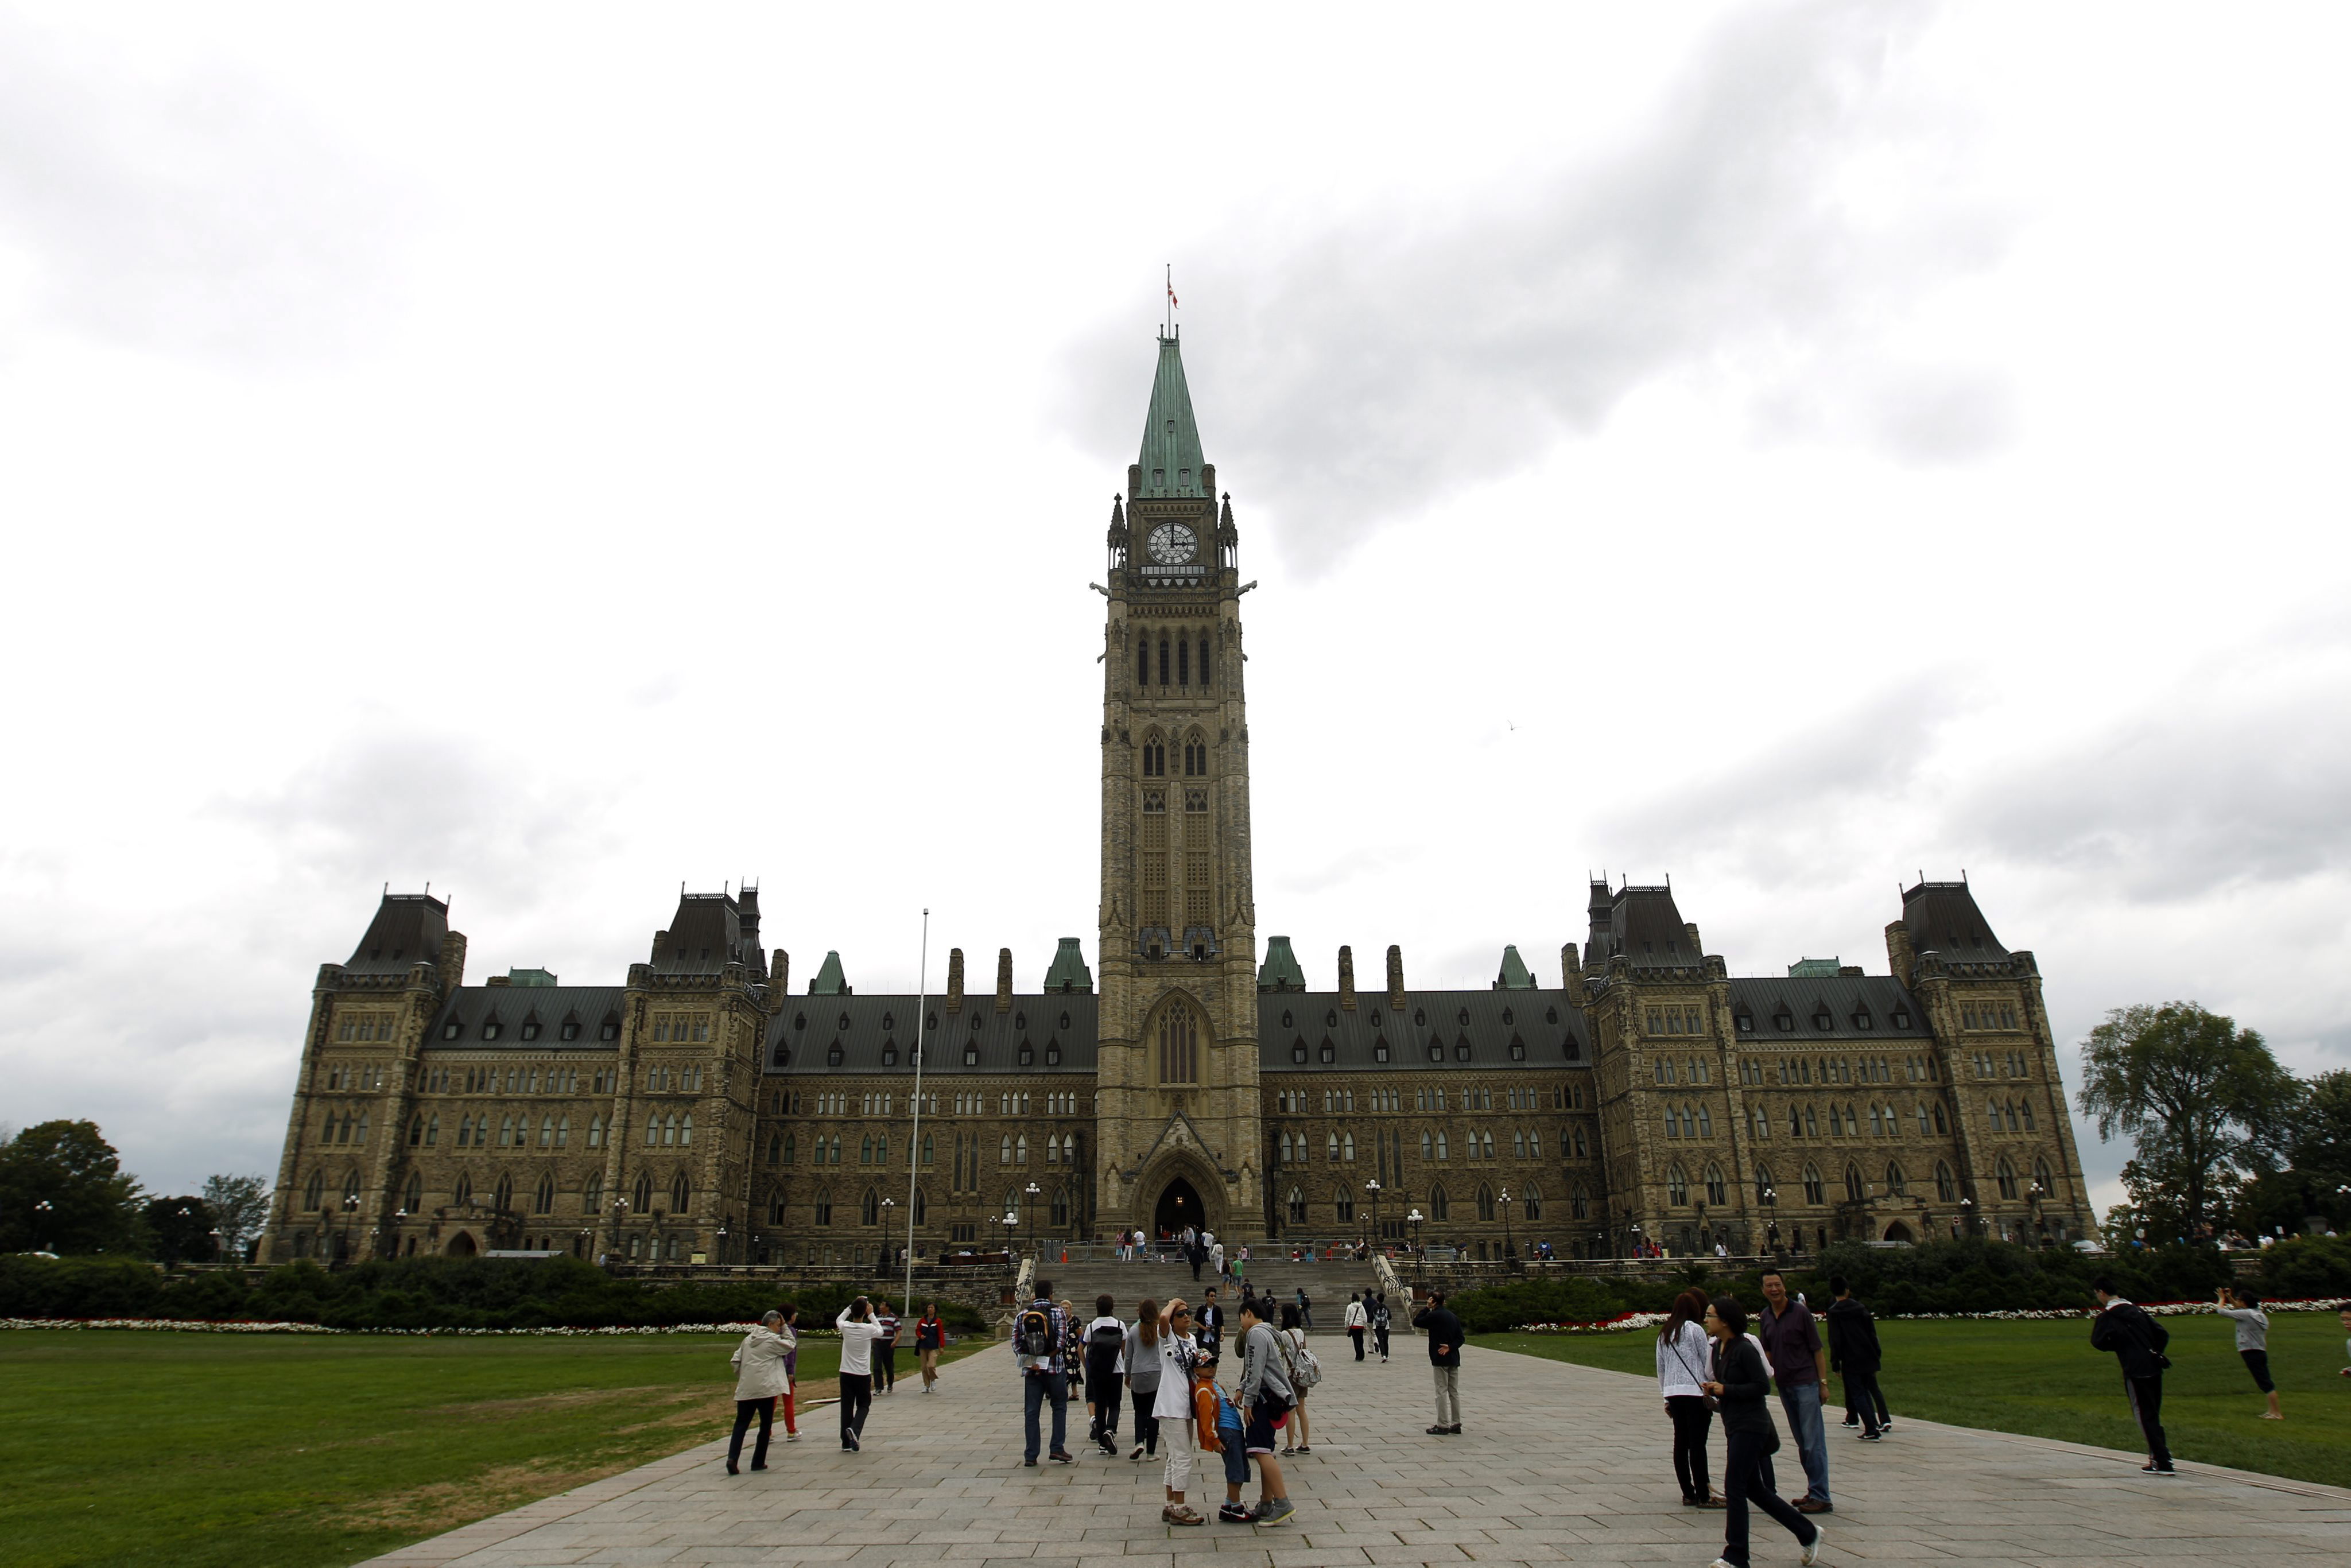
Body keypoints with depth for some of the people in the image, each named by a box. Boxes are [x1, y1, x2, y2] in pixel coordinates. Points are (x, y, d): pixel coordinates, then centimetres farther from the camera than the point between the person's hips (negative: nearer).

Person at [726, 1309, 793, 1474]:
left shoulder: (748, 1339, 13)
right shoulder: (772, 1340, -4)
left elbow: (735, 1361, 11)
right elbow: (790, 1345, 8)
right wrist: (785, 1327, 9)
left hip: (745, 1390, 5)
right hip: (766, 1389, -5)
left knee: (741, 1424, 6)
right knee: (765, 1425, 8)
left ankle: (732, 1458, -13)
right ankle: (758, 1462, 10)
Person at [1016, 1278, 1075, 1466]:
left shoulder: (1023, 1314, 6)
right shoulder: (1057, 1312, -3)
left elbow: (1015, 1342, 1)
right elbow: (1062, 1341, -12)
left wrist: (1030, 1361, -4)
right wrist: (1048, 1359, -8)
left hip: (1031, 1371, 3)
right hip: (1054, 1368, -2)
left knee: (1031, 1412, 7)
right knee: (1059, 1407, 13)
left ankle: (1030, 1456, 7)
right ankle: (1058, 1448, 8)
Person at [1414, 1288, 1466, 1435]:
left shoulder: (1434, 1316, -12)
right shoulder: (1453, 1317, 10)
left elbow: (1416, 1322, -3)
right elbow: (1460, 1338, 6)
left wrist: (1427, 1308, -2)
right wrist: (1450, 1347, -6)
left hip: (1441, 1359, -7)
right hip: (1454, 1359, 7)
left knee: (1442, 1392, -3)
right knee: (1454, 1392, 11)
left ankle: (1443, 1425, -3)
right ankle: (1456, 1424, 14)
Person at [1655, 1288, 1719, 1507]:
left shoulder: (1664, 1333, 14)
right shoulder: (1695, 1330, -7)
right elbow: (1709, 1364, -7)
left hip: (1673, 1393, 6)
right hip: (1696, 1393, -6)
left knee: (1681, 1442, 9)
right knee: (1698, 1443, -3)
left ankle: (1688, 1494, 14)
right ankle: (1703, 1496, 1)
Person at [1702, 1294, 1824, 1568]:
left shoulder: (1745, 1348, -17)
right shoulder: (1718, 1347, 9)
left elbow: (1763, 1385, -18)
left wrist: (1725, 1389, -21)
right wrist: (1713, 1389, 0)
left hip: (1750, 1426, -9)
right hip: (1734, 1425, 9)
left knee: (1734, 1488, -6)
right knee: (1755, 1489, 14)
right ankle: (1807, 1532, 28)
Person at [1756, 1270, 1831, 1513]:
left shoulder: (1801, 1312, -9)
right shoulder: (1766, 1316, 8)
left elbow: (1818, 1349, -6)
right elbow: (1766, 1351, 15)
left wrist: (1823, 1382, -10)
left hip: (1806, 1384, -6)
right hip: (1784, 1385, 6)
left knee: (1813, 1441, -6)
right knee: (1802, 1443, 12)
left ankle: (1821, 1497, -3)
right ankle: (1814, 1491, 21)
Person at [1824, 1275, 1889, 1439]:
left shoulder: (1833, 1312, -7)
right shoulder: (1860, 1308, 4)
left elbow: (1834, 1341, -10)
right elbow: (1873, 1334, 5)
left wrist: (1835, 1364, -4)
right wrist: (1876, 1357, 11)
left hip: (1850, 1361, -4)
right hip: (1867, 1358, 4)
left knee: (1858, 1394, 1)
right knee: (1866, 1391, 17)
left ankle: (1871, 1430, -6)